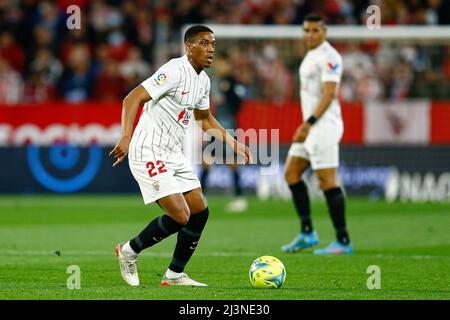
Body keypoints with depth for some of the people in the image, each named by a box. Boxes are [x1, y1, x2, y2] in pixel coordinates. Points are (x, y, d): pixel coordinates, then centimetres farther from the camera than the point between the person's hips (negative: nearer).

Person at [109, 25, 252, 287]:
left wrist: (234, 144, 20)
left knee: (200, 213, 5)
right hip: (149, 154, -9)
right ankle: (129, 251, 7)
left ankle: (175, 275, 18)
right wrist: (126, 136, -37)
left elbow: (205, 119, 27)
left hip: (174, 155, 9)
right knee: (180, 216, -15)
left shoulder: (203, 80, 10)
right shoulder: (175, 71, -18)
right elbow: (132, 99, -25)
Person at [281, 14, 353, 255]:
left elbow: (329, 94, -21)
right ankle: (307, 233, 12)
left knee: (328, 181, -10)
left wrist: (309, 123, -28)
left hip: (324, 125, -10)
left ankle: (343, 241, -7)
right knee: (291, 173, 10)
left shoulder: (328, 57, -13)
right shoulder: (311, 56, 17)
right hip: (311, 127, 10)